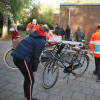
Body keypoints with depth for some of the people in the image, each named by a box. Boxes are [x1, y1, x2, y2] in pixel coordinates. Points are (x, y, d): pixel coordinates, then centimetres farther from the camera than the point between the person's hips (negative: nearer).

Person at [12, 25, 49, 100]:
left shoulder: (33, 37, 19)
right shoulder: (41, 41, -8)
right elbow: (36, 57, -9)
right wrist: (34, 69, 2)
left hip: (16, 57, 9)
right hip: (23, 59, -9)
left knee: (28, 78, 21)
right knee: (30, 81, 5)